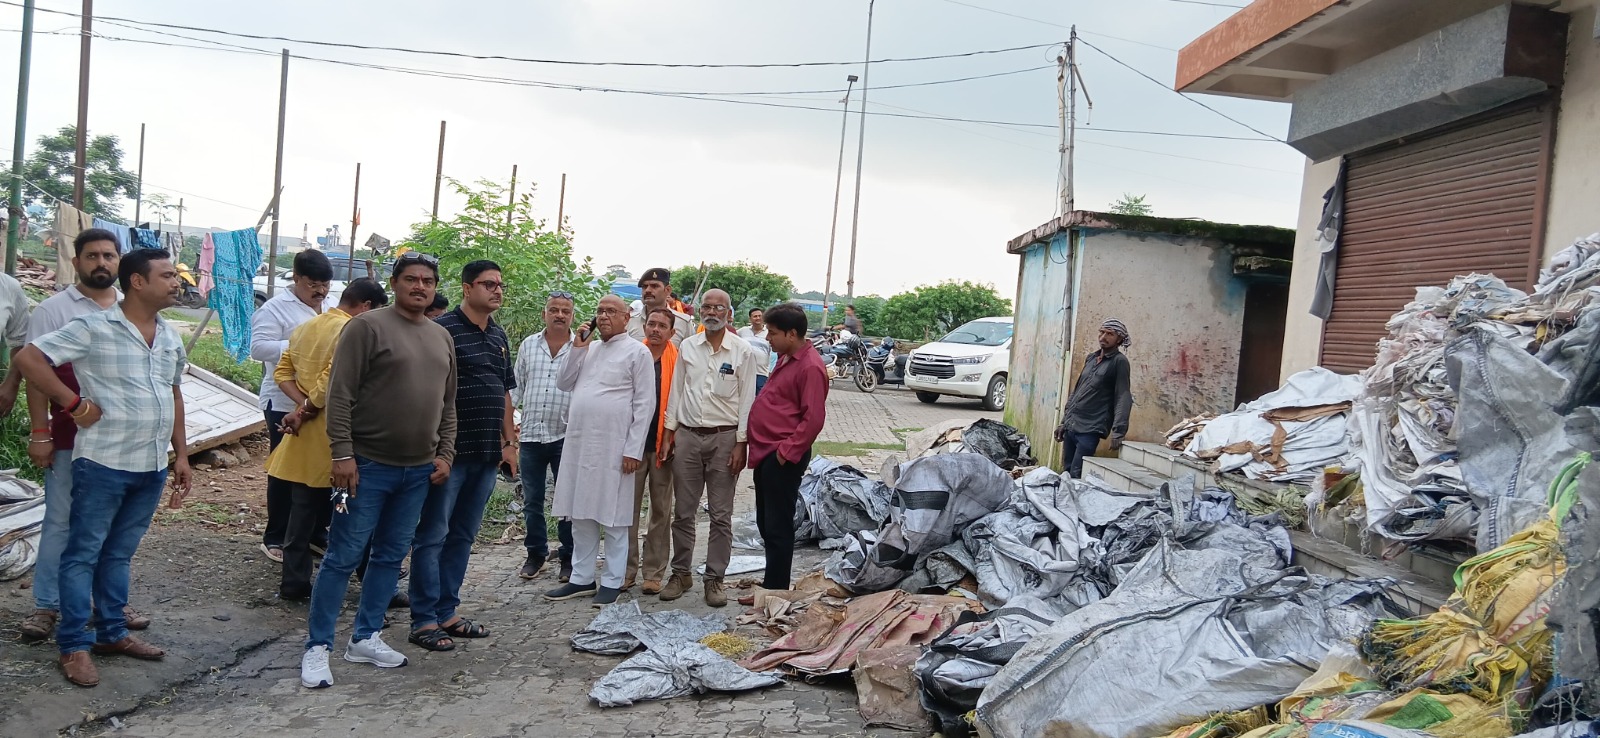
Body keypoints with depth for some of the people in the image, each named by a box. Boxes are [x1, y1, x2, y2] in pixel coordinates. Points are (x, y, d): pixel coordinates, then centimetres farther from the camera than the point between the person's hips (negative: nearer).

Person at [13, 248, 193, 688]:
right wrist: (74, 404, -15)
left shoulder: (171, 338, 10)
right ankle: (74, 646, 11)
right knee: (84, 554, 4)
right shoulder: (94, 329, -10)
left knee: (119, 554, 17)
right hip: (103, 464, -6)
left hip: (152, 468, 6)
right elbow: (28, 358, -12)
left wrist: (181, 455, 15)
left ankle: (112, 633, 26)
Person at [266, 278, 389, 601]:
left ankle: (294, 582, 16)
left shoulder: (305, 327, 13)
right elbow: (332, 381, -24)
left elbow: (282, 372, 11)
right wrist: (307, 411, -11)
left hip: (305, 433, 7)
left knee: (303, 509, 12)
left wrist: (303, 405, -2)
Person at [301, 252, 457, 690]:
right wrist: (342, 454, -16)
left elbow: (448, 404, 17)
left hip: (419, 471, 6)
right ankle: (317, 647, 9)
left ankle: (366, 638, 24)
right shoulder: (367, 327, -7)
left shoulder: (442, 338, 12)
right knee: (344, 556, -1)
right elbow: (340, 396, -11)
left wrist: (445, 454, 8)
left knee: (391, 556, 12)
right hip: (368, 466, -6)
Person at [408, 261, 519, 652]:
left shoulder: (499, 336, 15)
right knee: (432, 536, 0)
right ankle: (424, 620, 6)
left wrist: (509, 442, 16)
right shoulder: (443, 329, -8)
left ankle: (446, 612, 22)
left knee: (463, 536, 13)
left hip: (487, 454, 8)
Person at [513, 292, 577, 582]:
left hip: (566, 436, -3)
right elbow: (517, 386, 13)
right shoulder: (528, 345, 9)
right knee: (532, 501, 11)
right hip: (531, 435, 3)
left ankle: (569, 556, 16)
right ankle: (536, 553, 24)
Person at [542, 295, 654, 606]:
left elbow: (645, 403, -7)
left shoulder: (637, 351, -3)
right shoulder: (588, 348, 15)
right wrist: (577, 349, 2)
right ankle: (582, 578, 21)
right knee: (580, 514, 11)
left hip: (614, 446, -6)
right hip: (578, 442, 6)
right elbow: (565, 384, 13)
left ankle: (612, 581, 11)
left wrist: (634, 449, -12)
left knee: (613, 516, 2)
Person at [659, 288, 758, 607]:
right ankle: (681, 573, 21)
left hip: (724, 437, -3)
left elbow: (747, 400, -4)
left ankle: (714, 578, 12)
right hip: (687, 436, 3)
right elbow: (675, 391, 11)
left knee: (721, 515, 3)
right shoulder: (687, 347, 7)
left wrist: (741, 444, -8)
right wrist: (669, 432, 6)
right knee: (683, 511, 9)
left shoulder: (742, 351, -2)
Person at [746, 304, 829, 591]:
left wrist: (786, 451, -19)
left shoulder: (810, 367, -16)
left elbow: (813, 419, -20)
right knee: (766, 522, 17)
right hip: (766, 452, 10)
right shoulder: (786, 358, 14)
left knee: (777, 527, -1)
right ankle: (771, 583, 29)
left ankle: (775, 590, 9)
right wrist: (759, 446, 15)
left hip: (783, 457, -10)